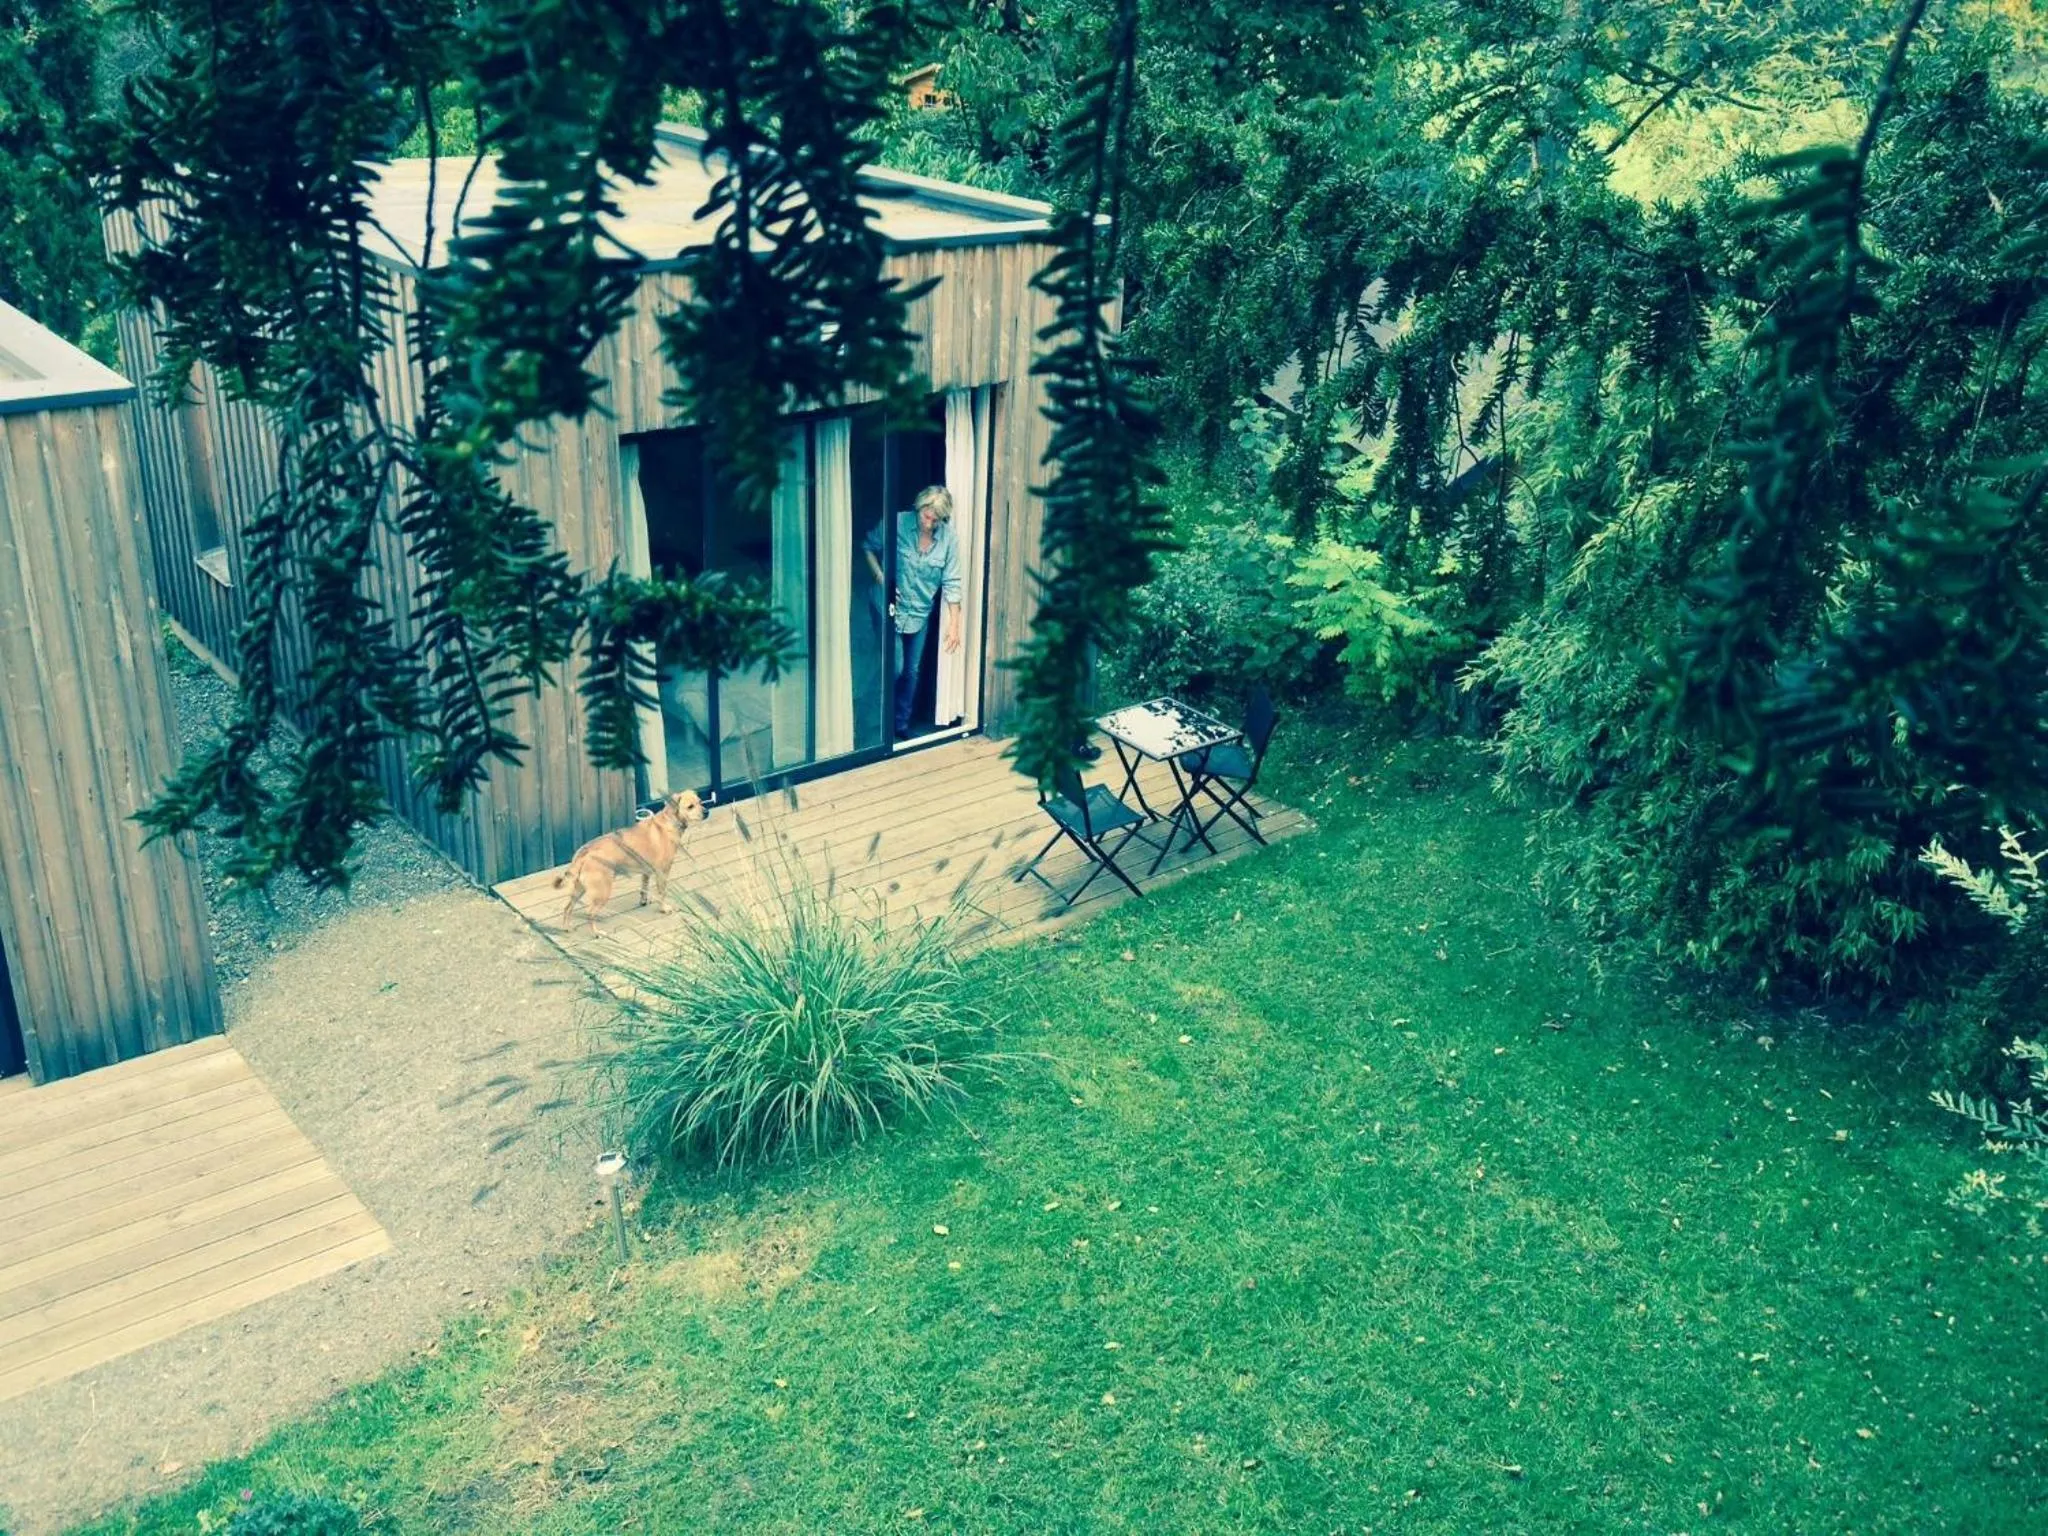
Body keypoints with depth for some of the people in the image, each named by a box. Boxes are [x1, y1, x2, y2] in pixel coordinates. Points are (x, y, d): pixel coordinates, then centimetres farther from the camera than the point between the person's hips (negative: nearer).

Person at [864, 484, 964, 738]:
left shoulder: (948, 538, -12)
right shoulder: (897, 523, -18)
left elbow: (951, 583, -7)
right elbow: (868, 546, -2)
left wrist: (954, 623, -7)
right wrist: (880, 577, -15)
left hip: (920, 612, 3)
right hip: (890, 608, -3)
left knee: (912, 671, 11)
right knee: (894, 669, -8)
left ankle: (902, 724, 30)